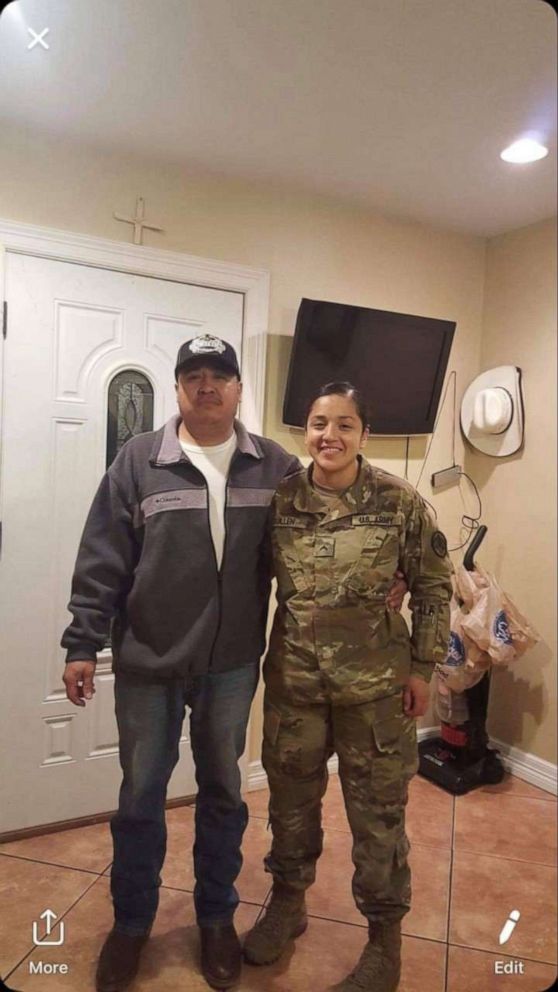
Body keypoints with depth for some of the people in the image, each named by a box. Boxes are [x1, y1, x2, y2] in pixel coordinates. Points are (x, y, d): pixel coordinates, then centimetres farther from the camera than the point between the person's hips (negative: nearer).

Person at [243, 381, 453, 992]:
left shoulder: (398, 501, -10)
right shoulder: (278, 499, -4)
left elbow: (434, 586, -2)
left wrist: (422, 667, -2)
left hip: (374, 683, -2)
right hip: (292, 678, 3)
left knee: (378, 811, 11)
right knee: (290, 799, 19)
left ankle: (385, 940, 35)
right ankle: (287, 904, 45)